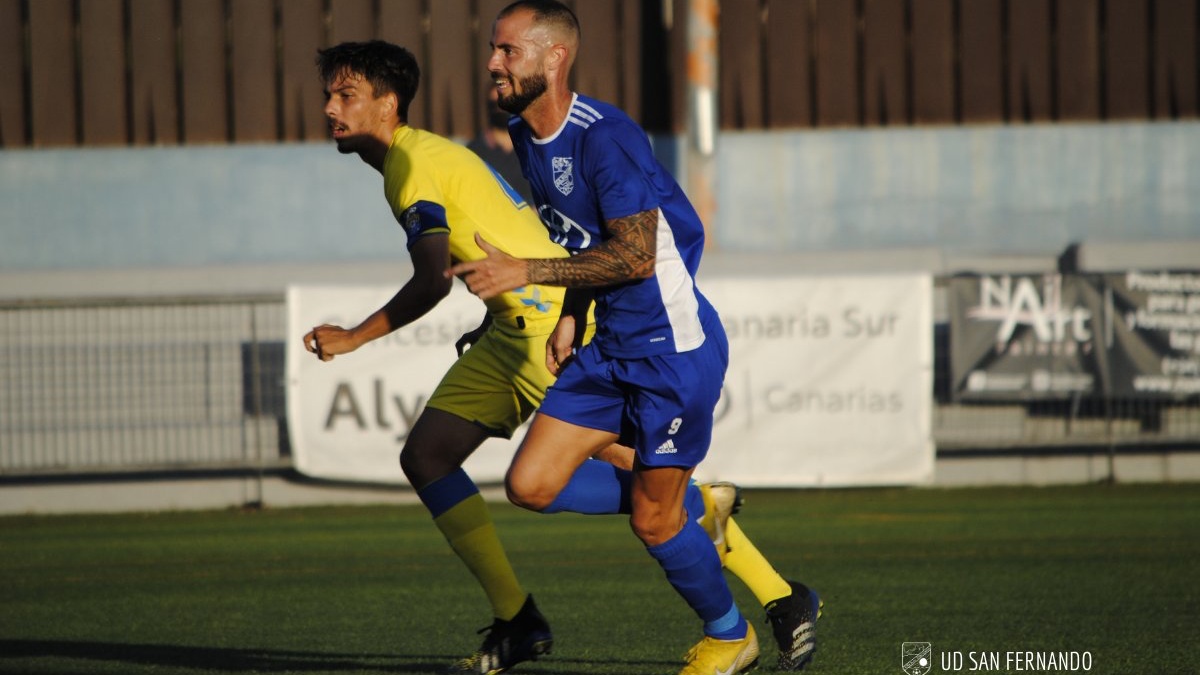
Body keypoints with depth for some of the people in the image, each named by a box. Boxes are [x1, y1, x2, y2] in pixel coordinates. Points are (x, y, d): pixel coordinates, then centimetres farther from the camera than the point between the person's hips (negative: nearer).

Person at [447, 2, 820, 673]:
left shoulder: (604, 137, -21)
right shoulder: (525, 138, 7)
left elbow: (635, 258, -26)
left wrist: (525, 273, -26)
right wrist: (569, 314, 5)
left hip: (674, 346, -9)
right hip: (609, 346, 9)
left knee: (653, 522, -2)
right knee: (531, 485, -1)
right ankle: (693, 507, 18)